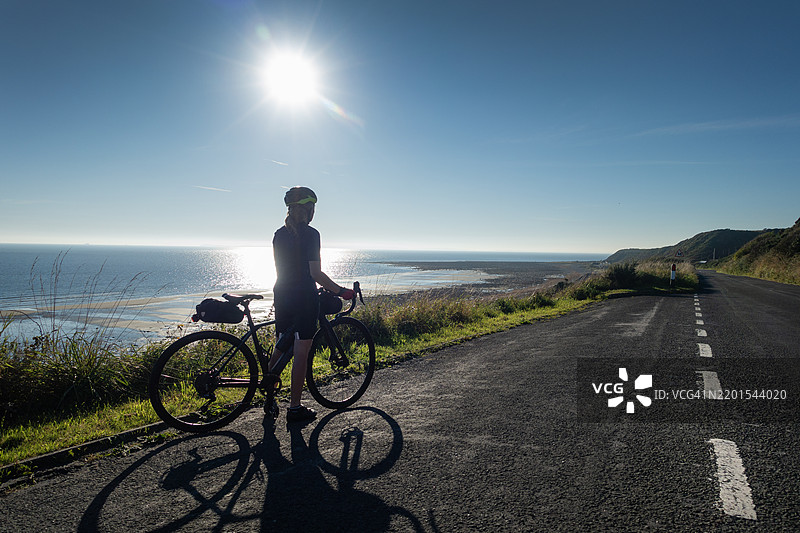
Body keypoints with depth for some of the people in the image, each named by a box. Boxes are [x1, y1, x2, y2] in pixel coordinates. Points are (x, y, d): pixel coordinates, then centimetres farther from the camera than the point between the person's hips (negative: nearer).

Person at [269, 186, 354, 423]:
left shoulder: (279, 234, 10)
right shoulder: (310, 234, -13)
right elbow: (316, 273, -16)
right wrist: (341, 291, -8)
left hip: (282, 296, 8)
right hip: (304, 298, -7)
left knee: (280, 348, 18)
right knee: (301, 353, 0)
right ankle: (295, 408, 7)